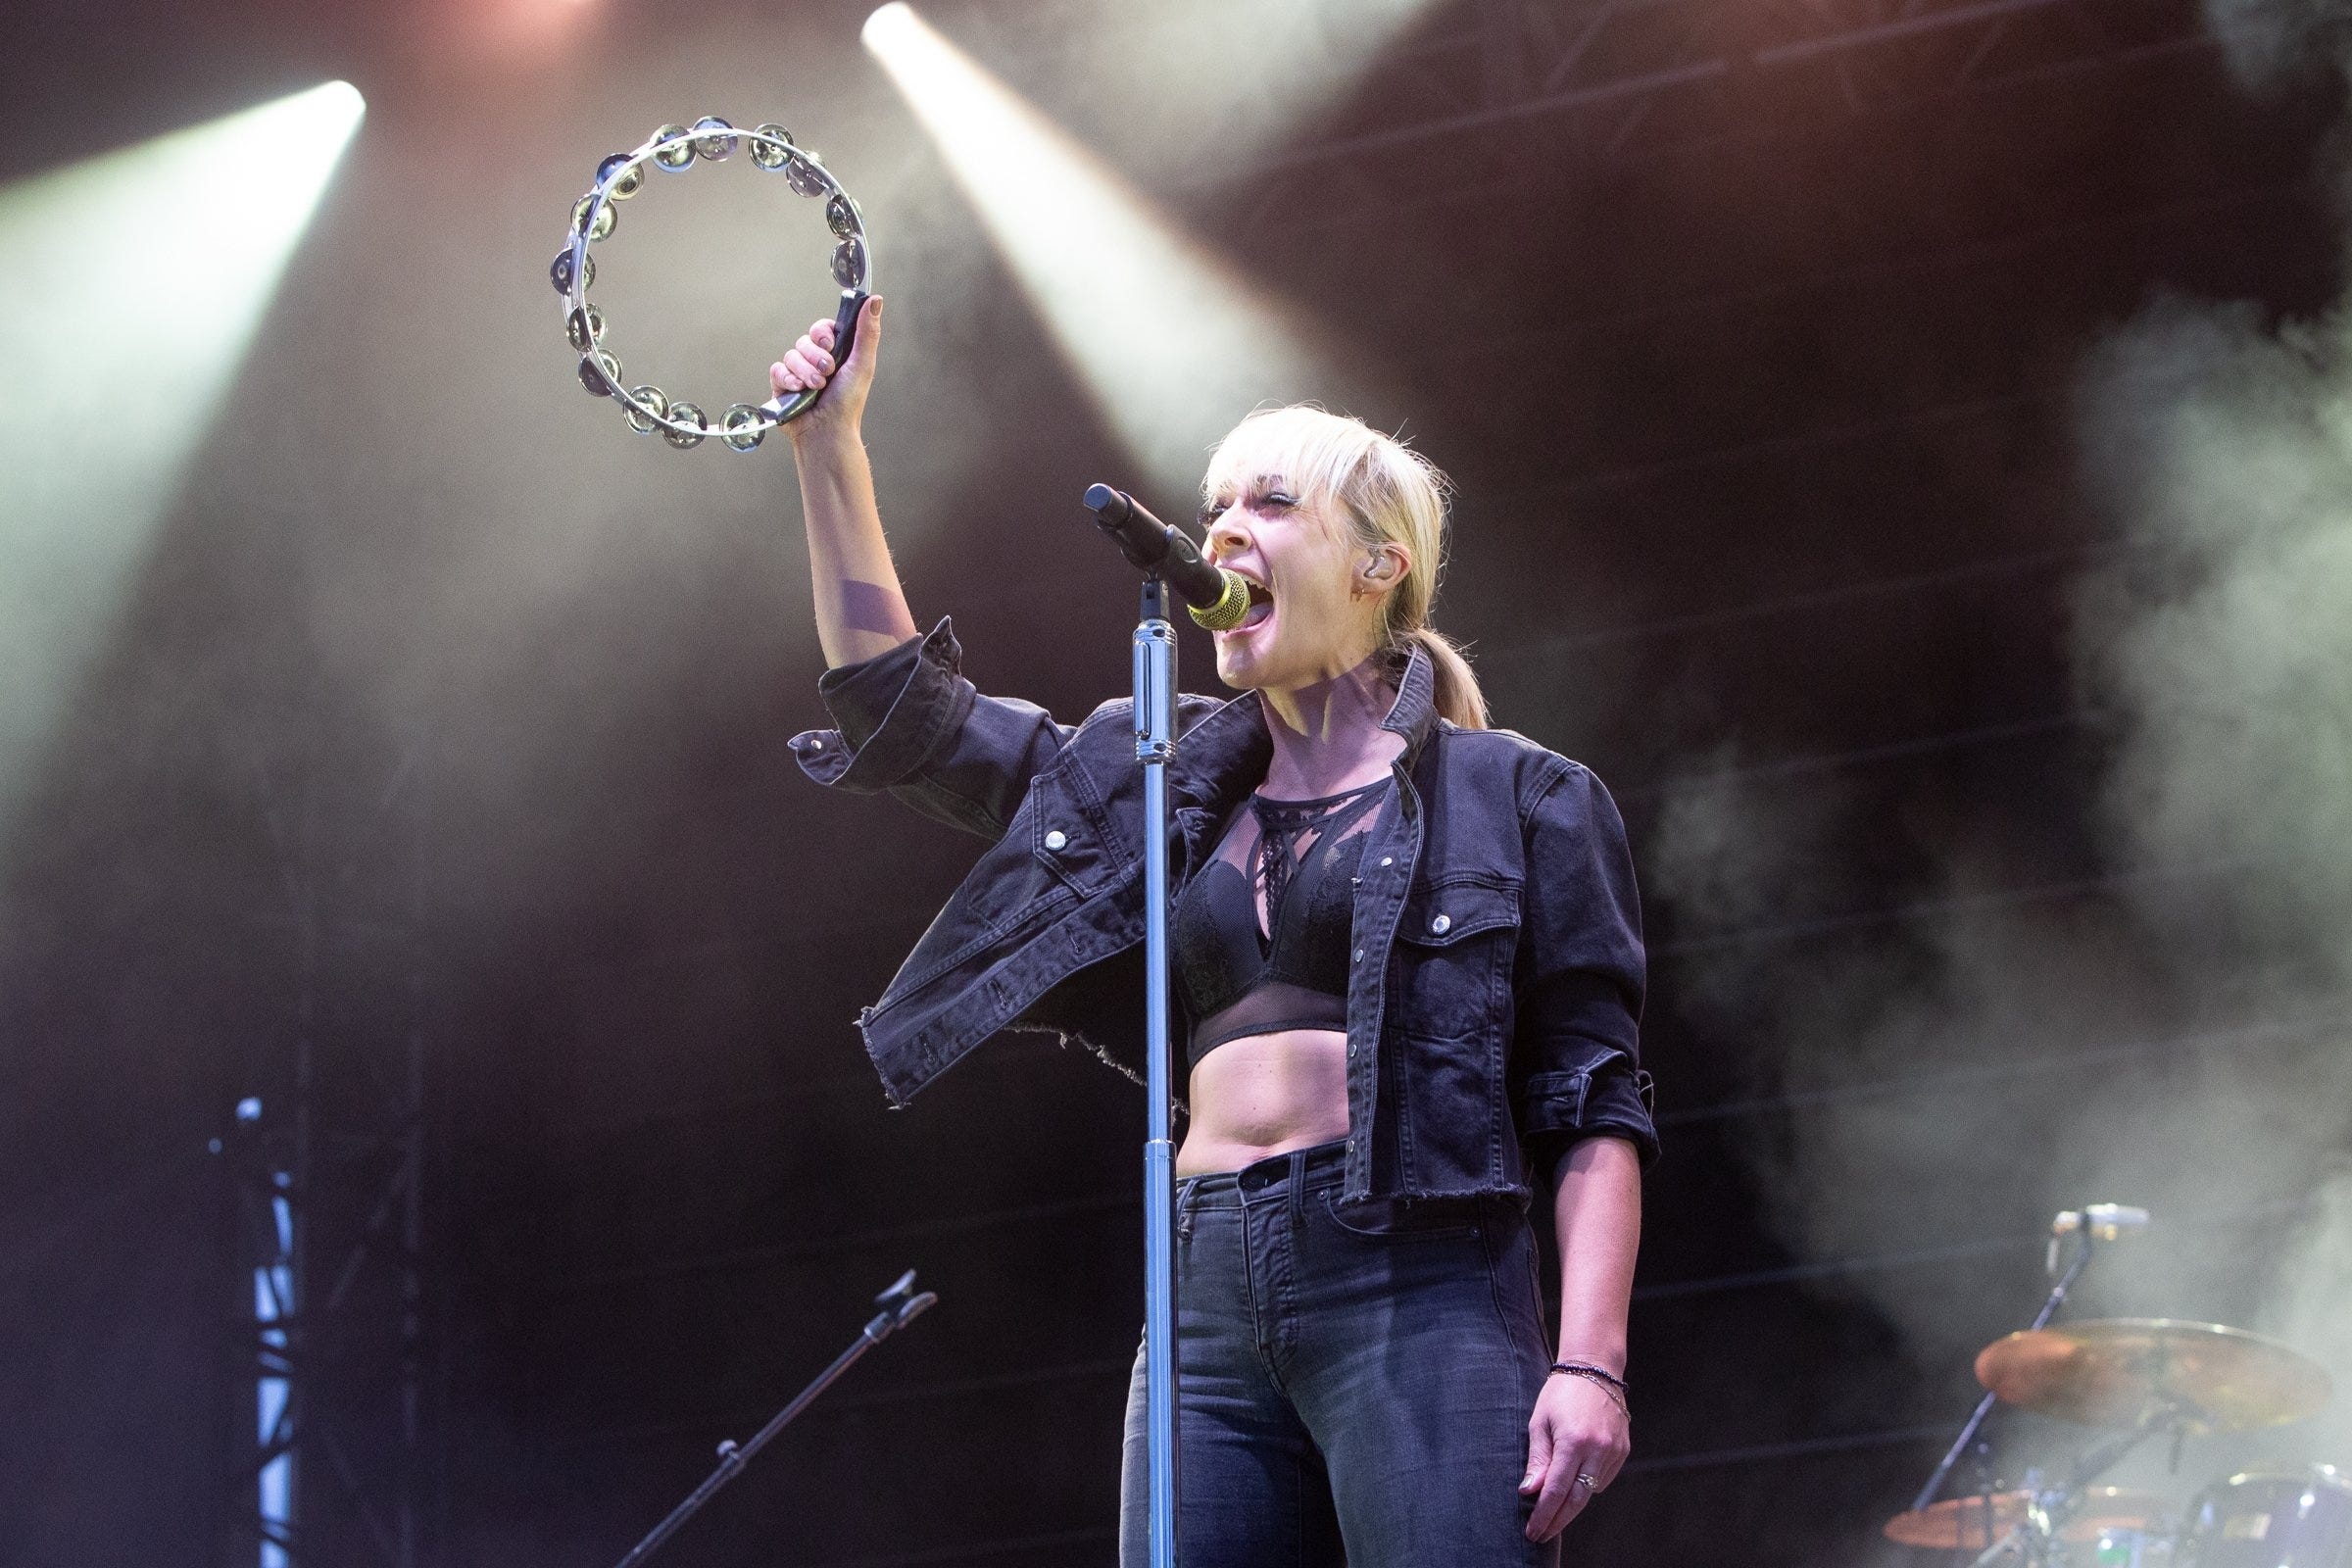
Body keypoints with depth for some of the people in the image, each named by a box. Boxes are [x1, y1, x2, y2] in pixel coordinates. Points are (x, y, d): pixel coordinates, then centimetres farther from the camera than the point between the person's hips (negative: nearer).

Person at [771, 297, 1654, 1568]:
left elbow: (1593, 1106, 0)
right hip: (1209, 1304, 5)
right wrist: (829, 447, 13)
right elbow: (901, 711, 20)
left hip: (1420, 1295, -5)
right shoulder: (1175, 785, 21)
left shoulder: (1514, 799, 6)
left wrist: (1589, 1363, -12)